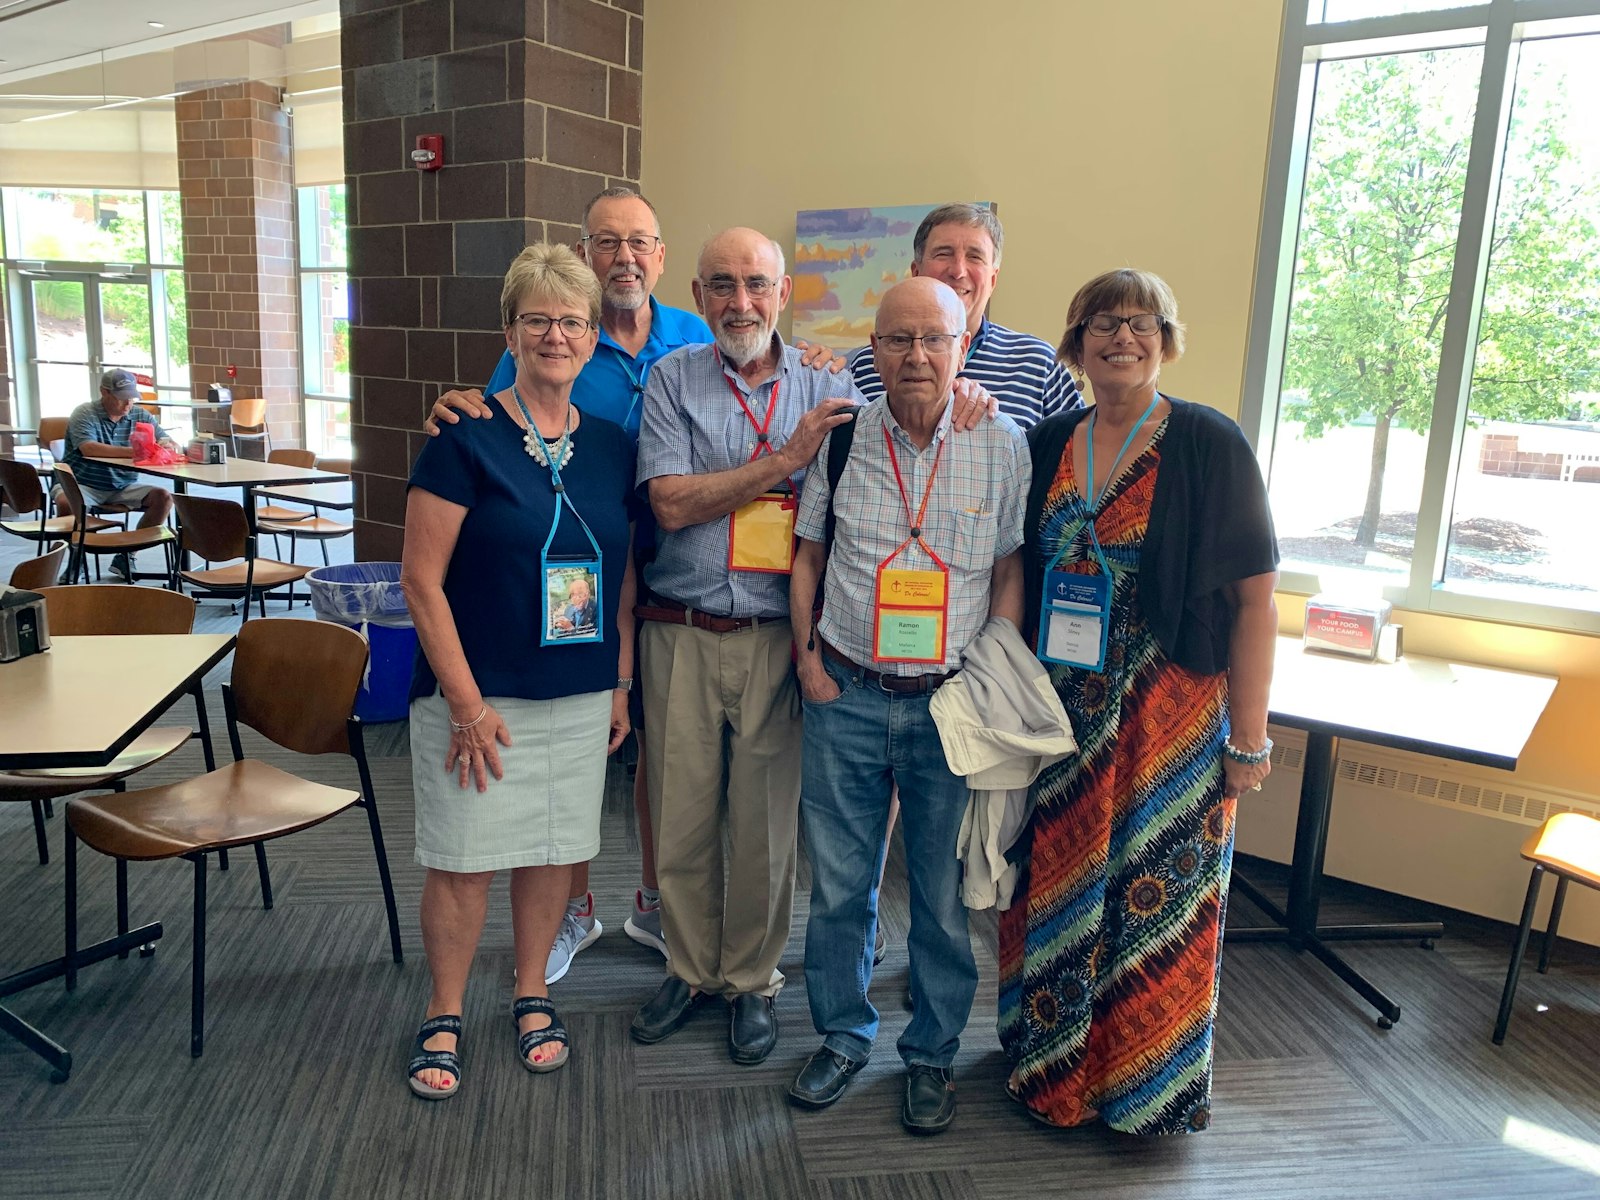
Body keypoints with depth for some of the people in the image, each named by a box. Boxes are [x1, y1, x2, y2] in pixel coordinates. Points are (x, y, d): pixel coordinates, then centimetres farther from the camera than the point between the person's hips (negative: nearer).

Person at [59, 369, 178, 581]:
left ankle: (126, 556, -7)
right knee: (67, 502, -34)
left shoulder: (139, 416, 6)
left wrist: (164, 444, -24)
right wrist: (131, 452, -39)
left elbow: (172, 444, 2)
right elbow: (88, 448, -27)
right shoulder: (85, 414, -8)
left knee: (164, 497, -17)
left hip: (123, 487, 4)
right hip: (81, 485, -4)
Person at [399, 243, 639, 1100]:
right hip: (478, 696, -4)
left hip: (580, 698, 4)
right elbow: (421, 580, -12)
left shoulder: (611, 446, 5)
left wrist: (620, 684, 8)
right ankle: (444, 1016, 28)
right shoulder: (466, 439, -10)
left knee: (554, 850, 15)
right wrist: (467, 703, -14)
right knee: (464, 862, 6)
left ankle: (532, 997, 35)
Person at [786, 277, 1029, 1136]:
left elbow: (1009, 571, 2)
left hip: (952, 703, -1)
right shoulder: (840, 438, 1)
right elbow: (807, 556, 9)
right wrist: (807, 658, 1)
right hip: (847, 697, 1)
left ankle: (933, 1054, 32)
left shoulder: (1004, 445, -3)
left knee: (945, 894, 10)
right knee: (839, 882, 12)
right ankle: (842, 1036, 34)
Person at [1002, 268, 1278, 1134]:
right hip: (1059, 714, 4)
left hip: (1169, 718, -4)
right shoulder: (1046, 447, 4)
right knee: (1053, 880, 14)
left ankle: (1144, 1082, 30)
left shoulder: (1209, 445, -8)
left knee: (1153, 890, 6)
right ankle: (1048, 1060, 36)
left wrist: (1249, 737, -11)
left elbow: (1255, 598, -9)